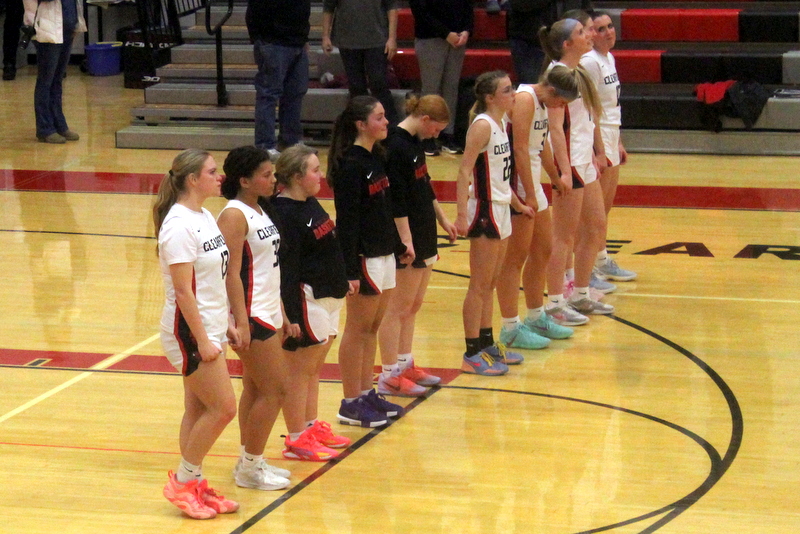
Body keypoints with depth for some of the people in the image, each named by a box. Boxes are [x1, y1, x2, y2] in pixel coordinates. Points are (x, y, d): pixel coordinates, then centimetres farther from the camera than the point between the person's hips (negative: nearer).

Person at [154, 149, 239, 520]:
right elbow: (183, 289, -21)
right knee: (223, 408, -6)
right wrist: (202, 340, -20)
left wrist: (224, 324, 15)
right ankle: (182, 482, 6)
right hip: (190, 331, -9)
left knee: (199, 410, 13)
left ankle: (195, 486, 20)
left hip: (210, 328, 9)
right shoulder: (179, 224, -19)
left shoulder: (205, 217, 9)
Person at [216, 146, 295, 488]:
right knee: (274, 390, -5)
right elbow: (232, 273, -20)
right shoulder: (234, 216, -16)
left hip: (269, 313, 9)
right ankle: (250, 468, 5)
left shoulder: (260, 210, 12)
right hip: (252, 315, -9)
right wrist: (241, 323, -24)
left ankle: (249, 461, 21)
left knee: (255, 389, 13)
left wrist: (282, 313, 20)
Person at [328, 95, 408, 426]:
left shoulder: (375, 158, 10)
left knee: (373, 327, 14)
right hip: (364, 258, -9)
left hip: (383, 254, 9)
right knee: (358, 330, -1)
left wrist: (398, 247, 22)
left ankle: (366, 394, 23)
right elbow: (346, 221, -19)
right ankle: (350, 405, 6)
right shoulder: (351, 164, -17)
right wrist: (350, 270, -21)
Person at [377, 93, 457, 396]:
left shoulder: (415, 142, 11)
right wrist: (405, 239, -23)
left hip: (423, 235, 10)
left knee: (414, 304, 16)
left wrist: (442, 219, 27)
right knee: (399, 307, -4)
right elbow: (396, 200, -21)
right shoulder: (396, 147, -19)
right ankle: (390, 376, 2)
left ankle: (405, 365, 26)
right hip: (406, 239, -10)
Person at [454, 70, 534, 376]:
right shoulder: (482, 125, -16)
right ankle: (472, 355, 2)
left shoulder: (501, 123, 11)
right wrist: (462, 215, -30)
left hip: (501, 211, 9)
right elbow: (464, 171, -23)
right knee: (479, 286, -3)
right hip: (484, 211, -9)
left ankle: (487, 344, 26)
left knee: (490, 284, 16)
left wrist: (518, 205, 27)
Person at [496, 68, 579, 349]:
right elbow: (520, 149, -23)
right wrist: (529, 195, -23)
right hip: (518, 184, -10)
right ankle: (510, 329, 1)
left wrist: (555, 177, 35)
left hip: (532, 182, 10)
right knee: (516, 257, -5)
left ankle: (536, 318, 31)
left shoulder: (540, 102, 12)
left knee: (543, 249, 18)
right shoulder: (524, 99, -18)